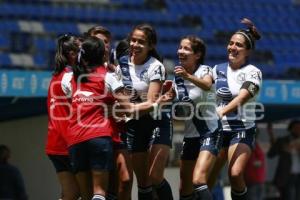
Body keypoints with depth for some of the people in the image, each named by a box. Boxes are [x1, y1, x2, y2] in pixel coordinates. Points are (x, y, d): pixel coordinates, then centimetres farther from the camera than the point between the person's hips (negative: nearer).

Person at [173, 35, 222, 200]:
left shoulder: (204, 70, -11)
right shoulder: (178, 76, 5)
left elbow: (207, 85, -35)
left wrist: (188, 76, -53)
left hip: (210, 132, -7)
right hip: (190, 135, 7)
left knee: (198, 180, -24)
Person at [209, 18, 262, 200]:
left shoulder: (252, 72, -8)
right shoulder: (218, 69, 8)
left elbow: (242, 97, -25)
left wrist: (221, 111, -42)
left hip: (243, 130, -5)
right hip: (219, 129, 5)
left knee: (235, 174, -24)